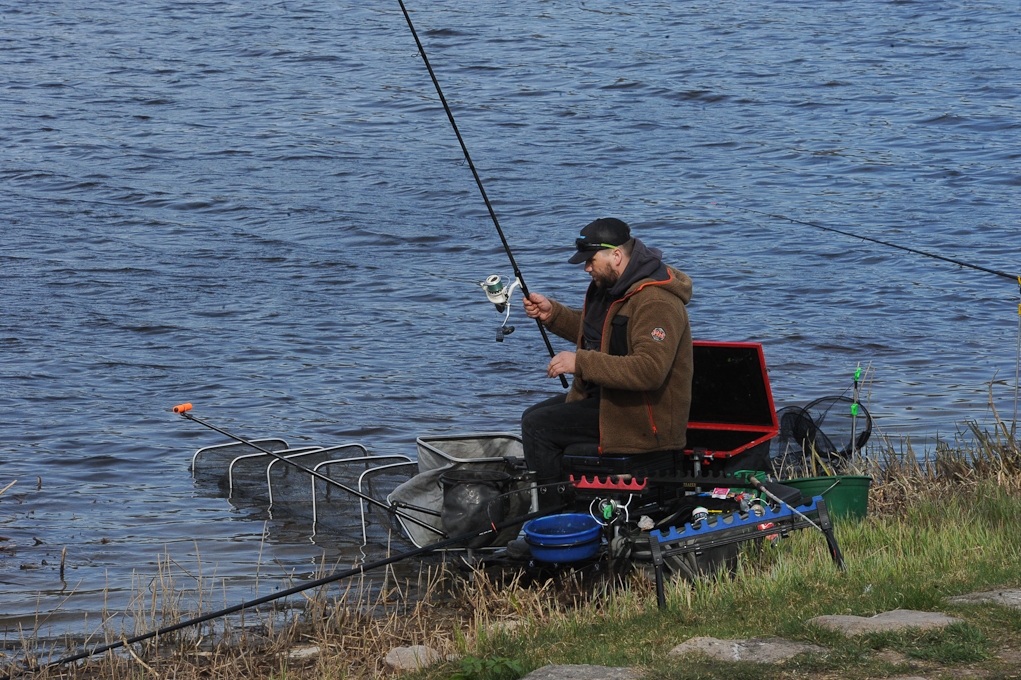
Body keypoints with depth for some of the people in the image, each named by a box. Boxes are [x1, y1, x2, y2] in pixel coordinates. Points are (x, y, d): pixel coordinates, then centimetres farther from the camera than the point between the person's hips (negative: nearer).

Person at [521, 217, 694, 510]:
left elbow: (650, 369, -37)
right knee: (533, 417, 17)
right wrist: (552, 314, 9)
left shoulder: (656, 302, -26)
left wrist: (581, 363, -35)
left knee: (538, 427, -16)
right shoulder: (612, 284, 7)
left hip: (643, 416, -11)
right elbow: (593, 331, 26)